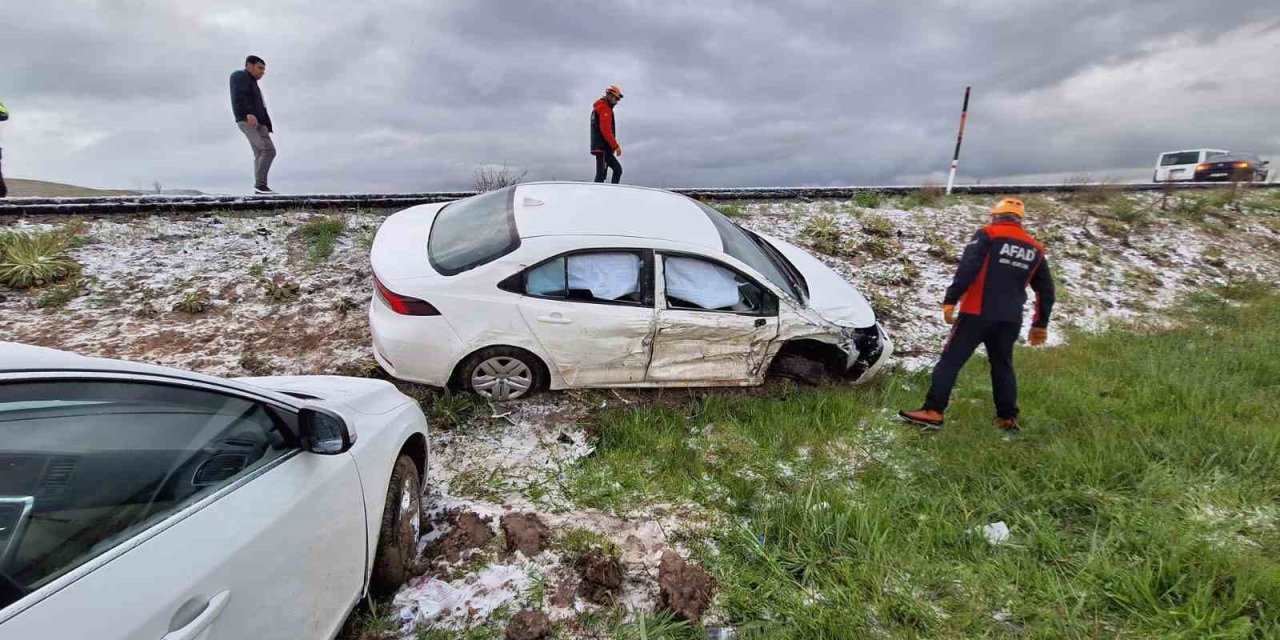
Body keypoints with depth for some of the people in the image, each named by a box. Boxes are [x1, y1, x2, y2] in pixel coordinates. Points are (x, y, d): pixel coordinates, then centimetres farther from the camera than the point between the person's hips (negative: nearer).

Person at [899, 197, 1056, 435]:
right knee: (1003, 366, 19)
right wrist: (1040, 324, 27)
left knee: (951, 360, -3)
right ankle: (1008, 418, 24)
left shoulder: (987, 235, 0)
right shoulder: (1035, 248, 16)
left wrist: (950, 300, -17)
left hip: (978, 313, -5)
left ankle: (933, 412, -8)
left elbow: (967, 269, -16)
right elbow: (1046, 290, 20)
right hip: (1010, 319, 5)